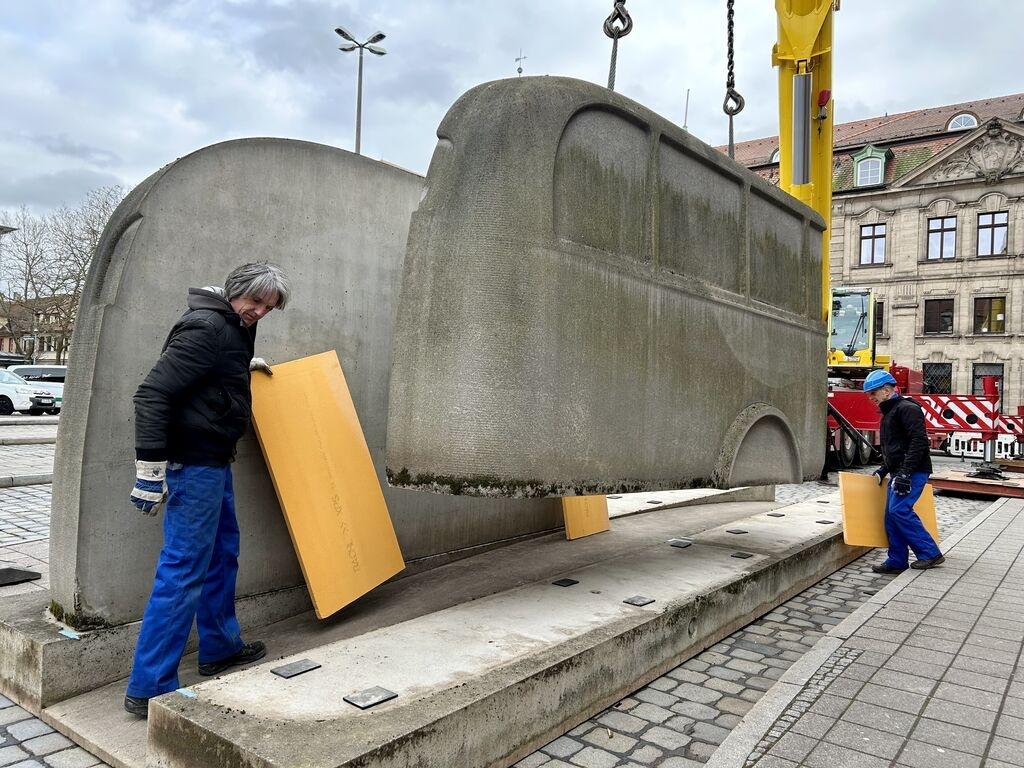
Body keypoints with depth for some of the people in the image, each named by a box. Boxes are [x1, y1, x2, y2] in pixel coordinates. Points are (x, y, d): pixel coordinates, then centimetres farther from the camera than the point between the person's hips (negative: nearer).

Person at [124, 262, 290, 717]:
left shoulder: (234, 328, 11)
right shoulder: (206, 328, -19)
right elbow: (152, 393, -24)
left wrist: (245, 365, 31)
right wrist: (150, 470, -25)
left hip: (214, 462, 11)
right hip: (193, 463, -11)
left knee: (223, 553, 19)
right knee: (183, 570, -7)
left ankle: (220, 648, 35)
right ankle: (148, 689, 2)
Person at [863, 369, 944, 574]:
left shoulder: (908, 409, -11)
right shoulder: (888, 413, 21)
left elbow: (919, 442, -21)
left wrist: (905, 472, -25)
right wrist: (883, 470, 22)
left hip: (913, 472, -10)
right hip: (899, 473, 10)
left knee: (899, 510, -18)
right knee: (892, 515, 7)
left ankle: (930, 553, -7)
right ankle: (897, 561, 13)